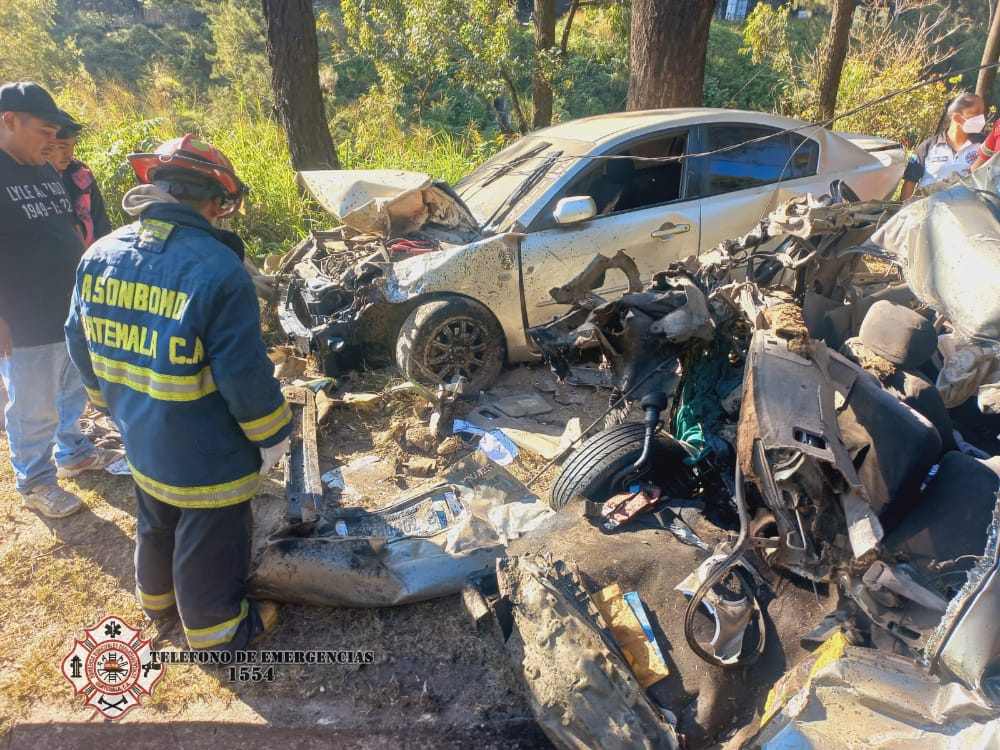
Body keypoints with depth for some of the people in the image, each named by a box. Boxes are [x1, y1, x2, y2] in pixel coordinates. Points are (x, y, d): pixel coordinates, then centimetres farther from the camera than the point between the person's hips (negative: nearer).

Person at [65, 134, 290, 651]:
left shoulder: (99, 255, -4)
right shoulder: (217, 269, -27)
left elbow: (83, 348, 7)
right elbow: (245, 375, -25)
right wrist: (272, 436, -9)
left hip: (141, 441, 7)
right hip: (208, 455, -7)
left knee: (156, 527, 30)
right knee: (209, 545, 15)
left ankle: (157, 599, 53)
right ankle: (216, 628, 36)